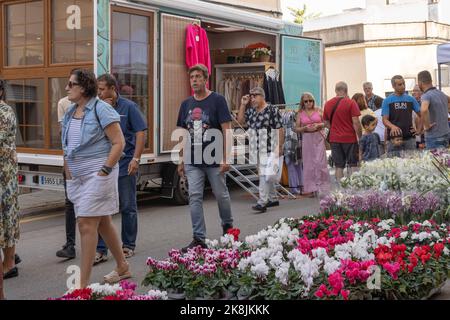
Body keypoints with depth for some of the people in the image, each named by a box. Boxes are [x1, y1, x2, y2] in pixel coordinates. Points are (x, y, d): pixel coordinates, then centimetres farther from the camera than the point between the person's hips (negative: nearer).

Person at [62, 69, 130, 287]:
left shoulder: (101, 109, -11)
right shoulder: (70, 112, 12)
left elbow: (119, 143, -13)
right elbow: (67, 147, 20)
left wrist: (104, 171, -18)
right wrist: (68, 174, 11)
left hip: (97, 175, -8)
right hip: (78, 177, 8)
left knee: (86, 224, -11)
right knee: (103, 223, 16)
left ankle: (83, 284, -6)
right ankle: (122, 267, 31)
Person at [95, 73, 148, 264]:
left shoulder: (128, 107, -3)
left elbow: (140, 132, -6)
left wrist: (136, 158, -15)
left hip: (125, 165, -3)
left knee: (128, 207, 8)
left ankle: (128, 246, 22)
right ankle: (101, 250, 4)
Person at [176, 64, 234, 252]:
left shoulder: (217, 100, -6)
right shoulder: (186, 104, 9)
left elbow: (227, 130, -9)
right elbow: (182, 133, 13)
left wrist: (226, 158, -15)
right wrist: (181, 159, 9)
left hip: (214, 159, -4)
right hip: (192, 161, 4)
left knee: (221, 194, 10)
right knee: (195, 197, 0)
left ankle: (228, 226, 35)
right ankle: (199, 238, 4)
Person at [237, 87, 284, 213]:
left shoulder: (272, 110, -9)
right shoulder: (251, 111, 12)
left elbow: (280, 129, -9)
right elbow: (241, 121, 12)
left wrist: (280, 146, -14)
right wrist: (243, 105, 5)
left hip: (268, 148, -7)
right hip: (256, 149, 7)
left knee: (264, 174, -12)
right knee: (266, 174, 14)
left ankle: (262, 202, -13)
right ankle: (273, 199, 25)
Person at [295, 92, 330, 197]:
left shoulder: (318, 111, 4)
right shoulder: (300, 113, 5)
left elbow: (325, 123, 11)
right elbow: (297, 128, 6)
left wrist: (318, 125, -8)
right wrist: (305, 128, -12)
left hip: (318, 138, -1)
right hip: (307, 140, 1)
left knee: (320, 162, -7)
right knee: (308, 164, 4)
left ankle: (322, 187, 3)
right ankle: (310, 188, 12)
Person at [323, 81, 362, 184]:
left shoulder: (328, 104, 5)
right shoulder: (351, 103, -9)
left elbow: (326, 122, 14)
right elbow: (356, 123, -12)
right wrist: (360, 137, -5)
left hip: (334, 139, 4)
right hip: (349, 138, -4)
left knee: (339, 166, 9)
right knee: (353, 164, 6)